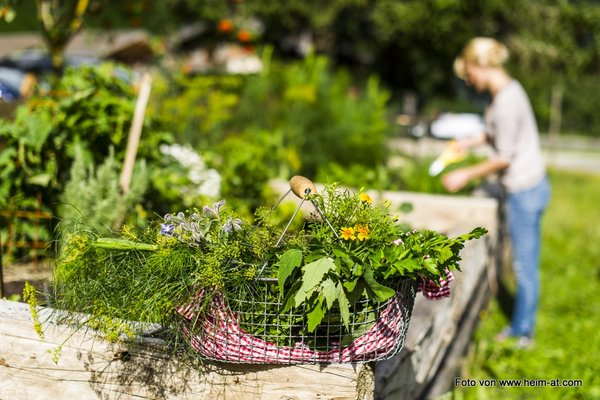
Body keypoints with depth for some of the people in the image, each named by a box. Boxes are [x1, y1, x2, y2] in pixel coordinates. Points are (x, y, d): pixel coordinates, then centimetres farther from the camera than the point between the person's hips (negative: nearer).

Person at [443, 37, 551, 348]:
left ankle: (523, 333, 19)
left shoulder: (506, 103, -23)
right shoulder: (509, 89, 7)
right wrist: (471, 142, 17)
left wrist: (466, 175, -9)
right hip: (527, 185, 10)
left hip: (524, 190, -10)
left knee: (524, 265, 4)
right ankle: (519, 325, 31)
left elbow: (504, 157, -19)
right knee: (524, 262, 18)